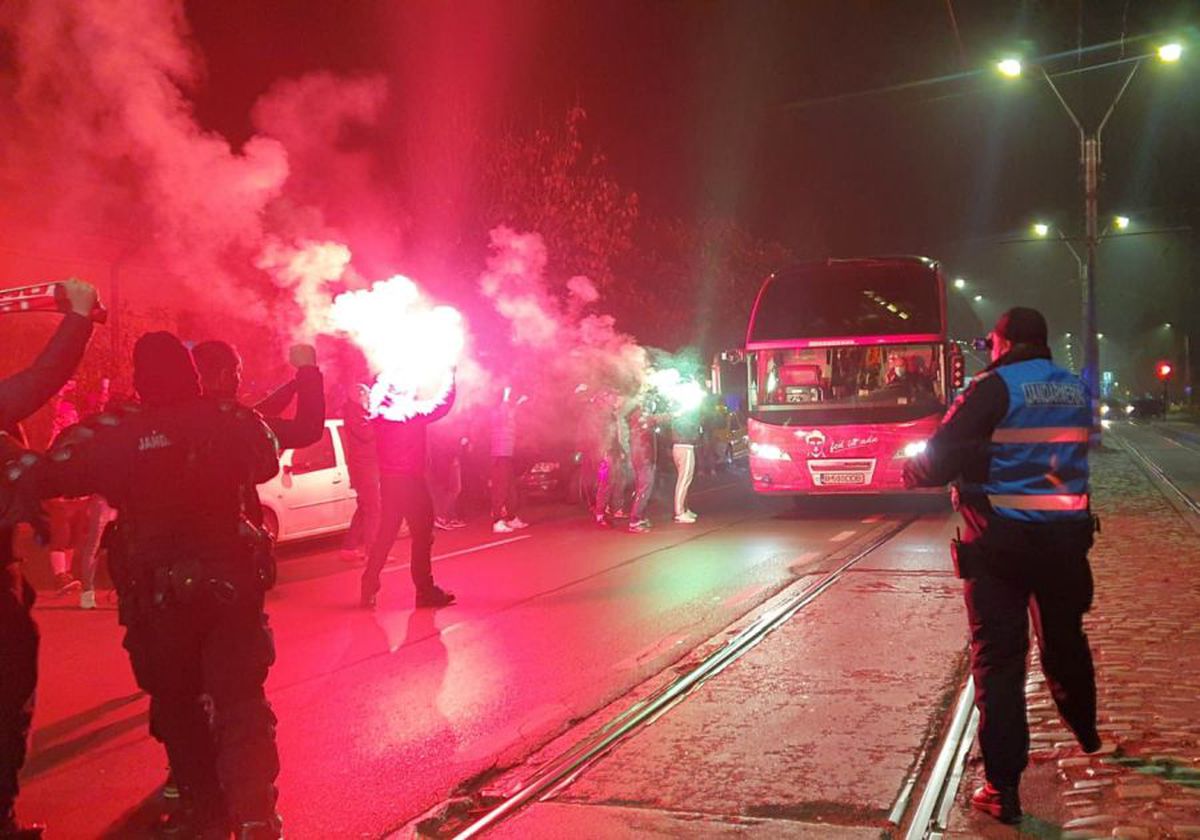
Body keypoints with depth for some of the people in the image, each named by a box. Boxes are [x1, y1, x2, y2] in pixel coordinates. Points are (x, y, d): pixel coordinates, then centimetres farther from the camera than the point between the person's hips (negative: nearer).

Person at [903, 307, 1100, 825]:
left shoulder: (995, 387, -11)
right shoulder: (1078, 391, 7)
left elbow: (940, 458, -16)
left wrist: (912, 472, 5)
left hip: (1001, 543, -5)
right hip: (1066, 536, 5)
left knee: (998, 659, 0)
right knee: (1064, 639, 26)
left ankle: (1003, 787, 0)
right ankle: (1085, 732, 49)